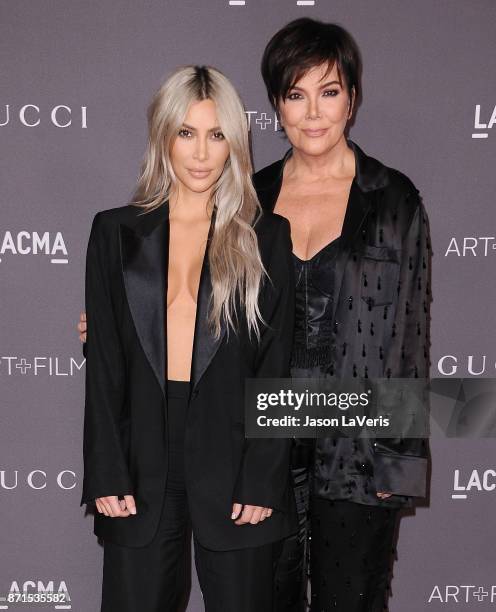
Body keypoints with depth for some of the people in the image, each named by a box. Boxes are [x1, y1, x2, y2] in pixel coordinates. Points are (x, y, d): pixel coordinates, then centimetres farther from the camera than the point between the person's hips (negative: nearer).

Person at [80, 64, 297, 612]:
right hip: (142, 469, 1)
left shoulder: (267, 237, 3)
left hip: (234, 468, -1)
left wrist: (261, 481, -7)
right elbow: (102, 364, 4)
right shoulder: (116, 232, 6)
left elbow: (276, 367, 0)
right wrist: (107, 475, -3)